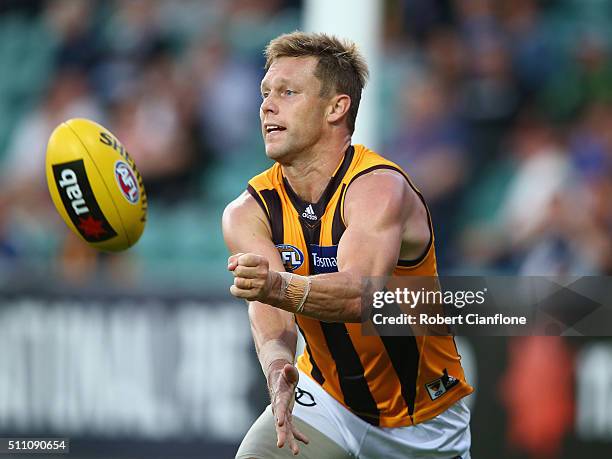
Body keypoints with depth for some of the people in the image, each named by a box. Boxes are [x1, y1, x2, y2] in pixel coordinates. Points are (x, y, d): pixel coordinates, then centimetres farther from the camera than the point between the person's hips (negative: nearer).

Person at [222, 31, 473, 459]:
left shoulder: (380, 187, -25)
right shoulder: (249, 212, -11)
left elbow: (359, 293, -42)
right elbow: (271, 316, -26)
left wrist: (278, 286, -62)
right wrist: (278, 369, -50)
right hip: (326, 401, 3)